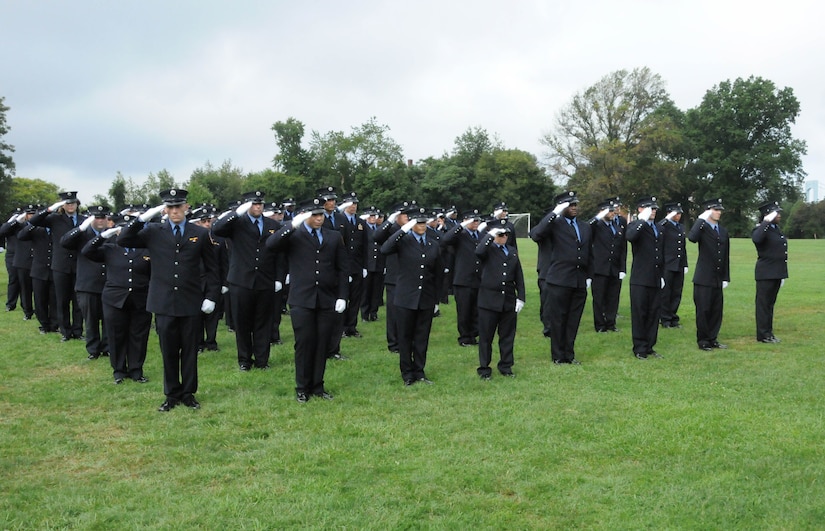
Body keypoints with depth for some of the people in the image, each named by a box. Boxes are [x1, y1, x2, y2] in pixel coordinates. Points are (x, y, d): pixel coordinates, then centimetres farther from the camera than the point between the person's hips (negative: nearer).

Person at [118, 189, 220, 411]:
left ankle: (188, 393, 21)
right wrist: (142, 218, -14)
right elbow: (122, 240, -6)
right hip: (164, 303, 0)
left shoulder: (201, 234, 4)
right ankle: (172, 394, 21)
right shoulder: (153, 232, 4)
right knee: (169, 352, 9)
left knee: (190, 351, 8)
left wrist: (211, 296, -1)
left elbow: (211, 269, 6)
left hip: (192, 303, 0)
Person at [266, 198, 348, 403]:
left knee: (322, 344, 6)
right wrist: (293, 225, -24)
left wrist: (342, 296, 2)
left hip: (327, 300, 2)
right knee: (304, 344, 2)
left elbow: (342, 269, 10)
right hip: (302, 299, -2)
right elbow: (271, 244, -17)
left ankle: (317, 386, 18)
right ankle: (302, 388, 14)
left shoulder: (334, 237, 10)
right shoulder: (293, 235, 2)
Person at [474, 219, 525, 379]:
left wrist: (520, 297, 5)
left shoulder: (512, 251, 12)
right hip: (489, 300, -4)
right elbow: (478, 251, -29)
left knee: (508, 335, 10)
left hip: (509, 300, 4)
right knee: (486, 336, 3)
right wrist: (491, 235, -23)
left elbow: (519, 276, 11)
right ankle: (484, 368, 13)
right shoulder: (487, 250, -2)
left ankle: (506, 366, 22)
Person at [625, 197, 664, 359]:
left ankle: (649, 346, 17)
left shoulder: (658, 230, 18)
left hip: (655, 280, 6)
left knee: (653, 314, 8)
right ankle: (640, 349, 6)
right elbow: (629, 236, -30)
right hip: (640, 280, -6)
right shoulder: (635, 226, -4)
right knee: (639, 314, -1)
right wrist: (642, 220, -27)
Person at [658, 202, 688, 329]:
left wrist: (685, 265, 17)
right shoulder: (663, 226, -5)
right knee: (665, 293, 0)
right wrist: (667, 219, -28)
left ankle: (673, 318, 18)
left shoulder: (681, 228, 17)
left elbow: (683, 248, 21)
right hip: (667, 266, -7)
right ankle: (665, 319, 8)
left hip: (679, 267, 7)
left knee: (676, 294, 9)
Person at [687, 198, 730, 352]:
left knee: (716, 310, 8)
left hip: (718, 279, 6)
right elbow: (692, 237, -29)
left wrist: (726, 278, 11)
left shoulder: (723, 231, 15)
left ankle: (713, 339, 19)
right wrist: (701, 220, -22)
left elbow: (726, 256, 16)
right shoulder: (702, 228, -4)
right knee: (703, 310, -1)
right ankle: (703, 341, 8)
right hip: (704, 279, -6)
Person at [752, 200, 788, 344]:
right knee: (763, 304, -1)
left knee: (770, 303, 14)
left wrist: (782, 275, 21)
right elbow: (756, 239, -38)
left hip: (777, 273, 8)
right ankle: (763, 334, 4)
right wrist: (767, 222, -31)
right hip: (766, 274, -8)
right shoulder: (761, 229, -12)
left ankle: (768, 332, 20)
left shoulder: (777, 229, 15)